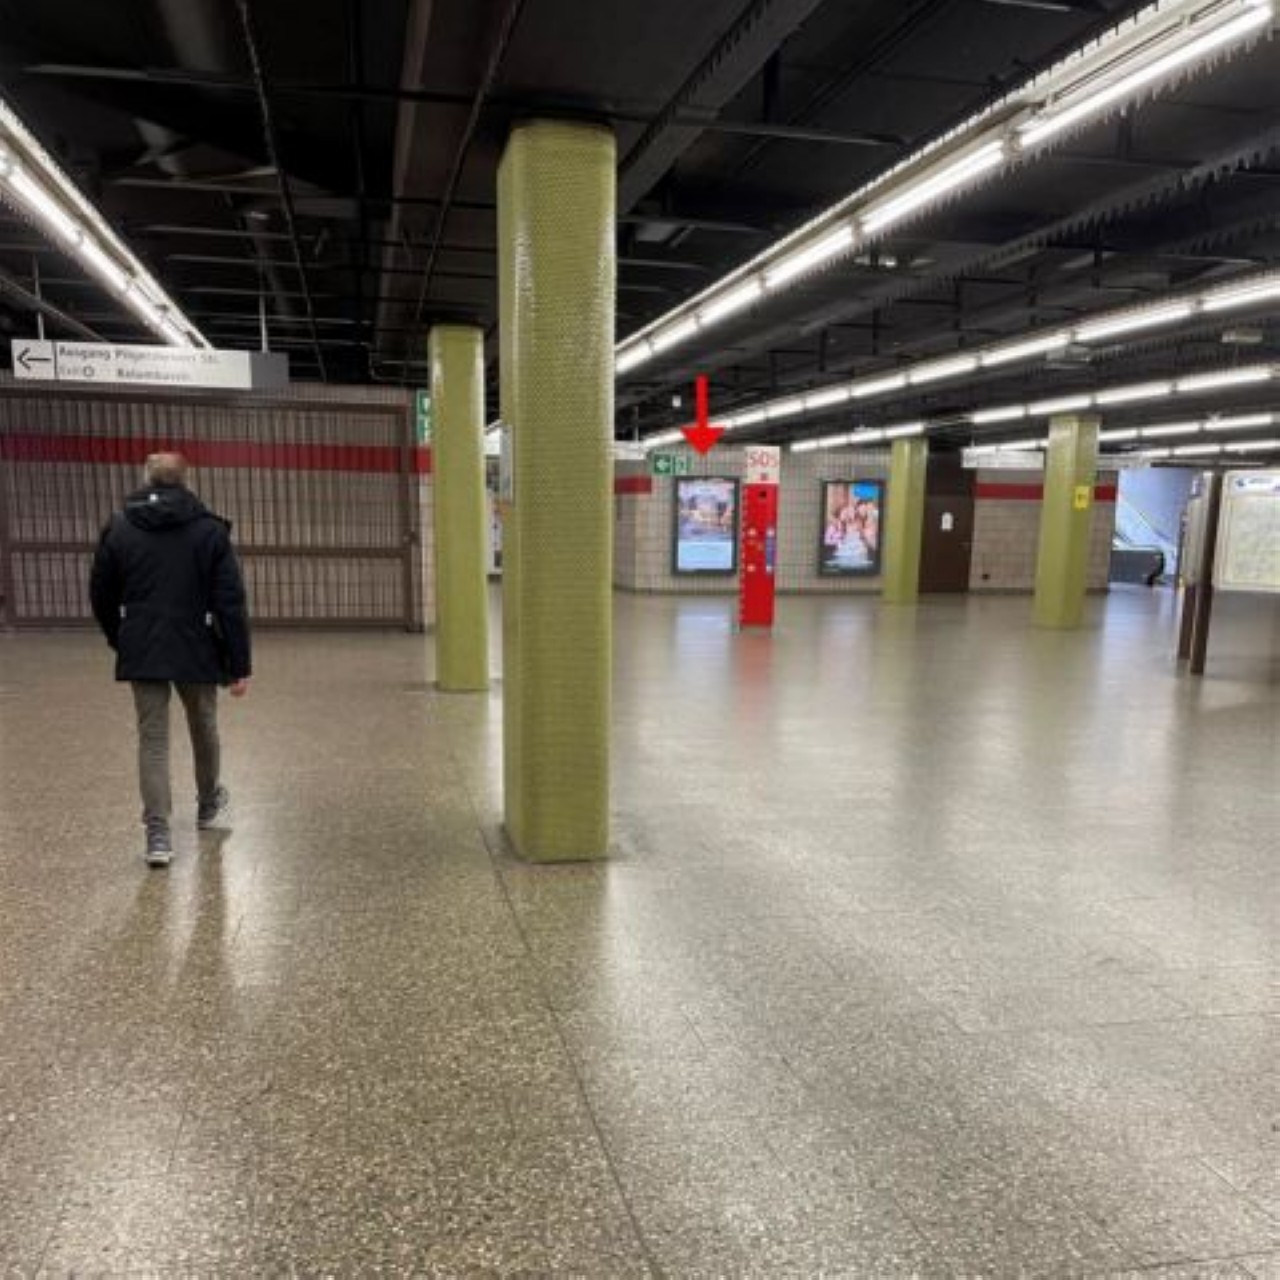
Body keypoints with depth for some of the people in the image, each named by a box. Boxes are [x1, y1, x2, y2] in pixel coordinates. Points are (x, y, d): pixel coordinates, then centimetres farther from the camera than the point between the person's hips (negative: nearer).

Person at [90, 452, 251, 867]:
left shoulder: (119, 527, 2)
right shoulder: (209, 529, -5)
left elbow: (101, 597, 8)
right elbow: (231, 603, -10)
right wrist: (240, 665, -7)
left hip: (142, 654, 1)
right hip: (197, 651, -1)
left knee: (152, 739, 5)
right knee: (204, 730, 19)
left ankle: (158, 834, -2)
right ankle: (209, 805, 38)